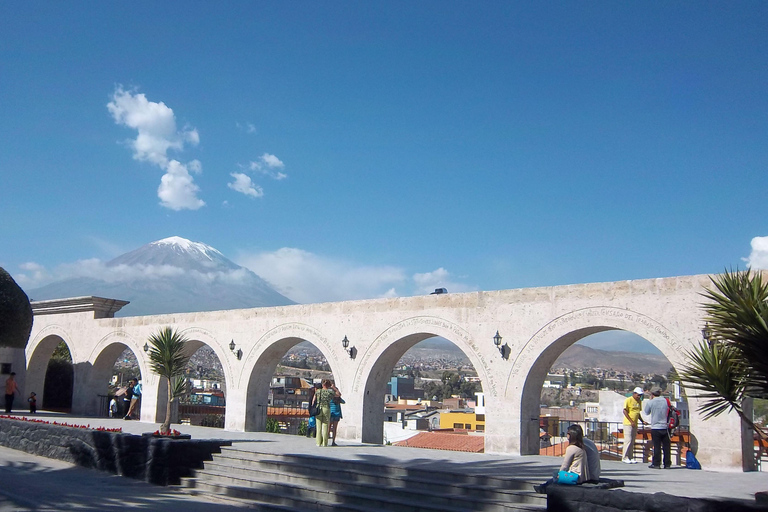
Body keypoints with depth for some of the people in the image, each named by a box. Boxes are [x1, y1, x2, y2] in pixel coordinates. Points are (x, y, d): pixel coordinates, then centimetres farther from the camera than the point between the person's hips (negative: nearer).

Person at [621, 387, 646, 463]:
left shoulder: (639, 401, 13)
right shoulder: (628, 400, -8)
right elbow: (625, 411, -12)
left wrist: (642, 421, 10)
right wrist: (631, 421, -17)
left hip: (635, 424, 7)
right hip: (628, 423, -7)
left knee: (632, 441, 9)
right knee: (628, 440, -8)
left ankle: (631, 457, 14)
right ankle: (625, 457, -3)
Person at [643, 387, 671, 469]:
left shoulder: (650, 402, -7)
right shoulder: (666, 401, 1)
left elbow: (646, 412, 8)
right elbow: (669, 411, 10)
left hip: (655, 428, -3)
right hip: (665, 427, 3)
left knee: (657, 446, 1)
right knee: (666, 446, 8)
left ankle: (656, 464, 3)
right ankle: (667, 464, 12)